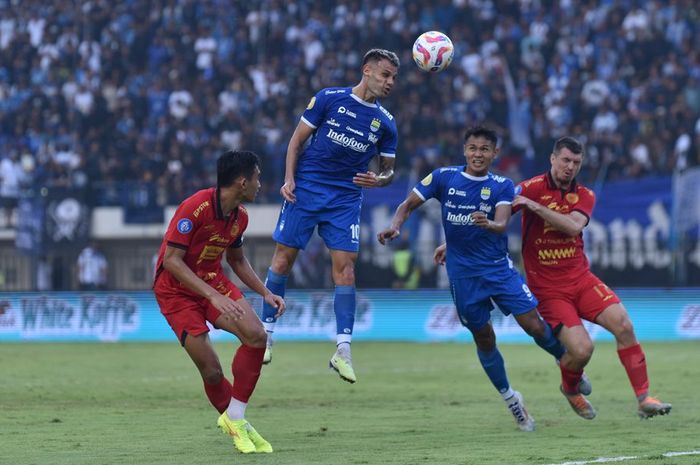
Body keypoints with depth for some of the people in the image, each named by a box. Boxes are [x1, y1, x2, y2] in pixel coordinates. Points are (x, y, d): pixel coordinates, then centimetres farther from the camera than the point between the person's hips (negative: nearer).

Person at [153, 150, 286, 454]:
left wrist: (265, 293, 7)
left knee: (256, 336, -17)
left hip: (212, 280, 7)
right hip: (176, 290, -7)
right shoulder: (195, 208, -25)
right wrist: (213, 295, -34)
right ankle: (231, 418, 17)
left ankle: (235, 418, -4)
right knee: (211, 371, -12)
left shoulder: (240, 216, -1)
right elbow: (171, 261, -27)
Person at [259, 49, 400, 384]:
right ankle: (266, 332, 13)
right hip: (306, 189, -2)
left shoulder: (385, 122, 6)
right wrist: (289, 178, -8)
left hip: (346, 200, 2)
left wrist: (379, 179, -11)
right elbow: (297, 139, 3)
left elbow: (388, 170, 12)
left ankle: (342, 350, -8)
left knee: (345, 267, -8)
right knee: (283, 257, -1)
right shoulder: (330, 99, -1)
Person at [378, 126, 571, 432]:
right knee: (484, 338, 6)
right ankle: (509, 398, 24)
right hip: (463, 274, 1)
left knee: (535, 327, -10)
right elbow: (409, 204, 2)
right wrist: (395, 226, -19)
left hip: (499, 267, -1)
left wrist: (487, 224, -42)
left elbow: (502, 224, -19)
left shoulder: (502, 186, -3)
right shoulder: (444, 177, -2)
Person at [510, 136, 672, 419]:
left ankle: (643, 399, -9)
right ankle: (570, 389, 18)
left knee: (623, 325, -16)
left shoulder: (584, 195, 6)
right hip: (548, 288, -4)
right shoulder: (532, 188, -6)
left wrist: (536, 207, -23)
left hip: (581, 278, 4)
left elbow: (574, 225, -15)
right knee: (582, 349, -17)